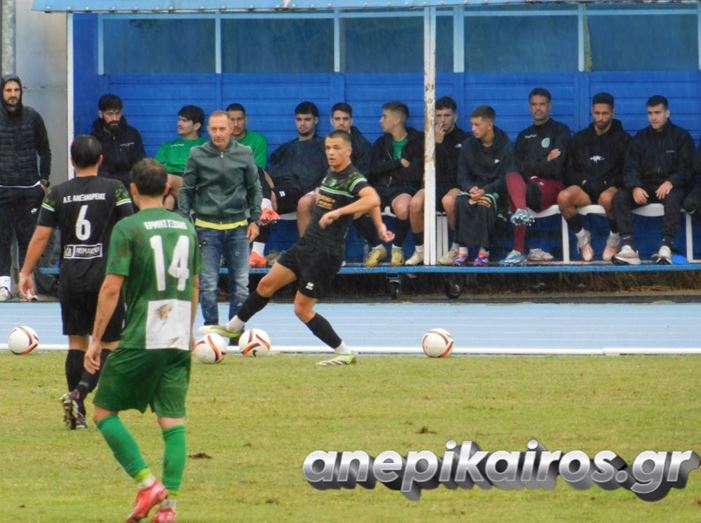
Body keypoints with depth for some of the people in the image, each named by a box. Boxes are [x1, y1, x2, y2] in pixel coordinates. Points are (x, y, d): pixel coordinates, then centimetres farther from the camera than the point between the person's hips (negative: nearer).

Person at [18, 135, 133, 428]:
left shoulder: (58, 194, 2)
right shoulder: (115, 190, -3)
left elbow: (40, 236, 0)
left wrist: (26, 272, 8)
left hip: (71, 277, 2)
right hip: (105, 275, -2)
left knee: (77, 342, 12)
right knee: (109, 344, 5)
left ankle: (77, 414, 9)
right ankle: (79, 392, -18)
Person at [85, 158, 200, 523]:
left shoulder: (128, 228, -7)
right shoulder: (185, 226, 10)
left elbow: (112, 288, -11)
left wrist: (96, 340, -6)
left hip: (141, 339, -5)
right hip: (179, 341, 5)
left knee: (104, 412, 7)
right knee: (173, 423, 6)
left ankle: (147, 483, -6)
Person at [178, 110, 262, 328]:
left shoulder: (244, 154, 3)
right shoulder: (197, 155, 0)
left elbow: (255, 189, 12)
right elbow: (186, 191, 6)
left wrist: (254, 220, 5)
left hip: (237, 226, 1)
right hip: (207, 226, -1)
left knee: (240, 283, 2)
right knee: (208, 284, -3)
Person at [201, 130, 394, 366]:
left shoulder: (353, 178, -16)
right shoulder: (330, 175, 10)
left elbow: (372, 199, -35)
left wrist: (339, 212, -42)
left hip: (326, 253, -9)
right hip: (307, 244, 9)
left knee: (302, 309, -6)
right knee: (266, 285, 14)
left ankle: (345, 354, 3)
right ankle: (234, 327, 32)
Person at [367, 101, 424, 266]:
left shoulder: (417, 141, 4)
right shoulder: (381, 143, 18)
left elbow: (415, 174, -7)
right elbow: (374, 169, 3)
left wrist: (388, 169, 2)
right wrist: (399, 163, -5)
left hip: (403, 188, -4)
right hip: (381, 188, 4)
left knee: (402, 207, -41)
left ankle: (397, 248, -12)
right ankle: (377, 247, -3)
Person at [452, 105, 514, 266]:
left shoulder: (505, 146, -4)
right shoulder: (468, 146, 6)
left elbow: (505, 179, -9)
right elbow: (462, 176, 4)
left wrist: (485, 191, -25)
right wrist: (470, 188, -20)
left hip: (496, 191, -3)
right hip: (474, 187, 3)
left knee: (485, 203, -37)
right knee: (461, 201, -31)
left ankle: (484, 251, -31)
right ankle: (462, 250, -33)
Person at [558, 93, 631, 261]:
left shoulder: (623, 139, 11)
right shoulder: (580, 138, 19)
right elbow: (569, 171, 16)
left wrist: (608, 183, -11)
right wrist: (583, 181, -4)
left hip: (611, 187, -3)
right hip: (584, 188, 3)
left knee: (607, 198, -41)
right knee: (563, 197, -31)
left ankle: (614, 239, -12)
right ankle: (582, 237, -7)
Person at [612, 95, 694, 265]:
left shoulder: (681, 136, 7)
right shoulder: (640, 138, 14)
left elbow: (686, 169, -1)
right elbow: (631, 168, 5)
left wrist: (670, 183, -22)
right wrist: (635, 187, -17)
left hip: (670, 186, -3)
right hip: (645, 186, 3)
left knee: (673, 197, -39)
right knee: (620, 197, -25)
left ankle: (666, 249, -48)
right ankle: (628, 248, -37)